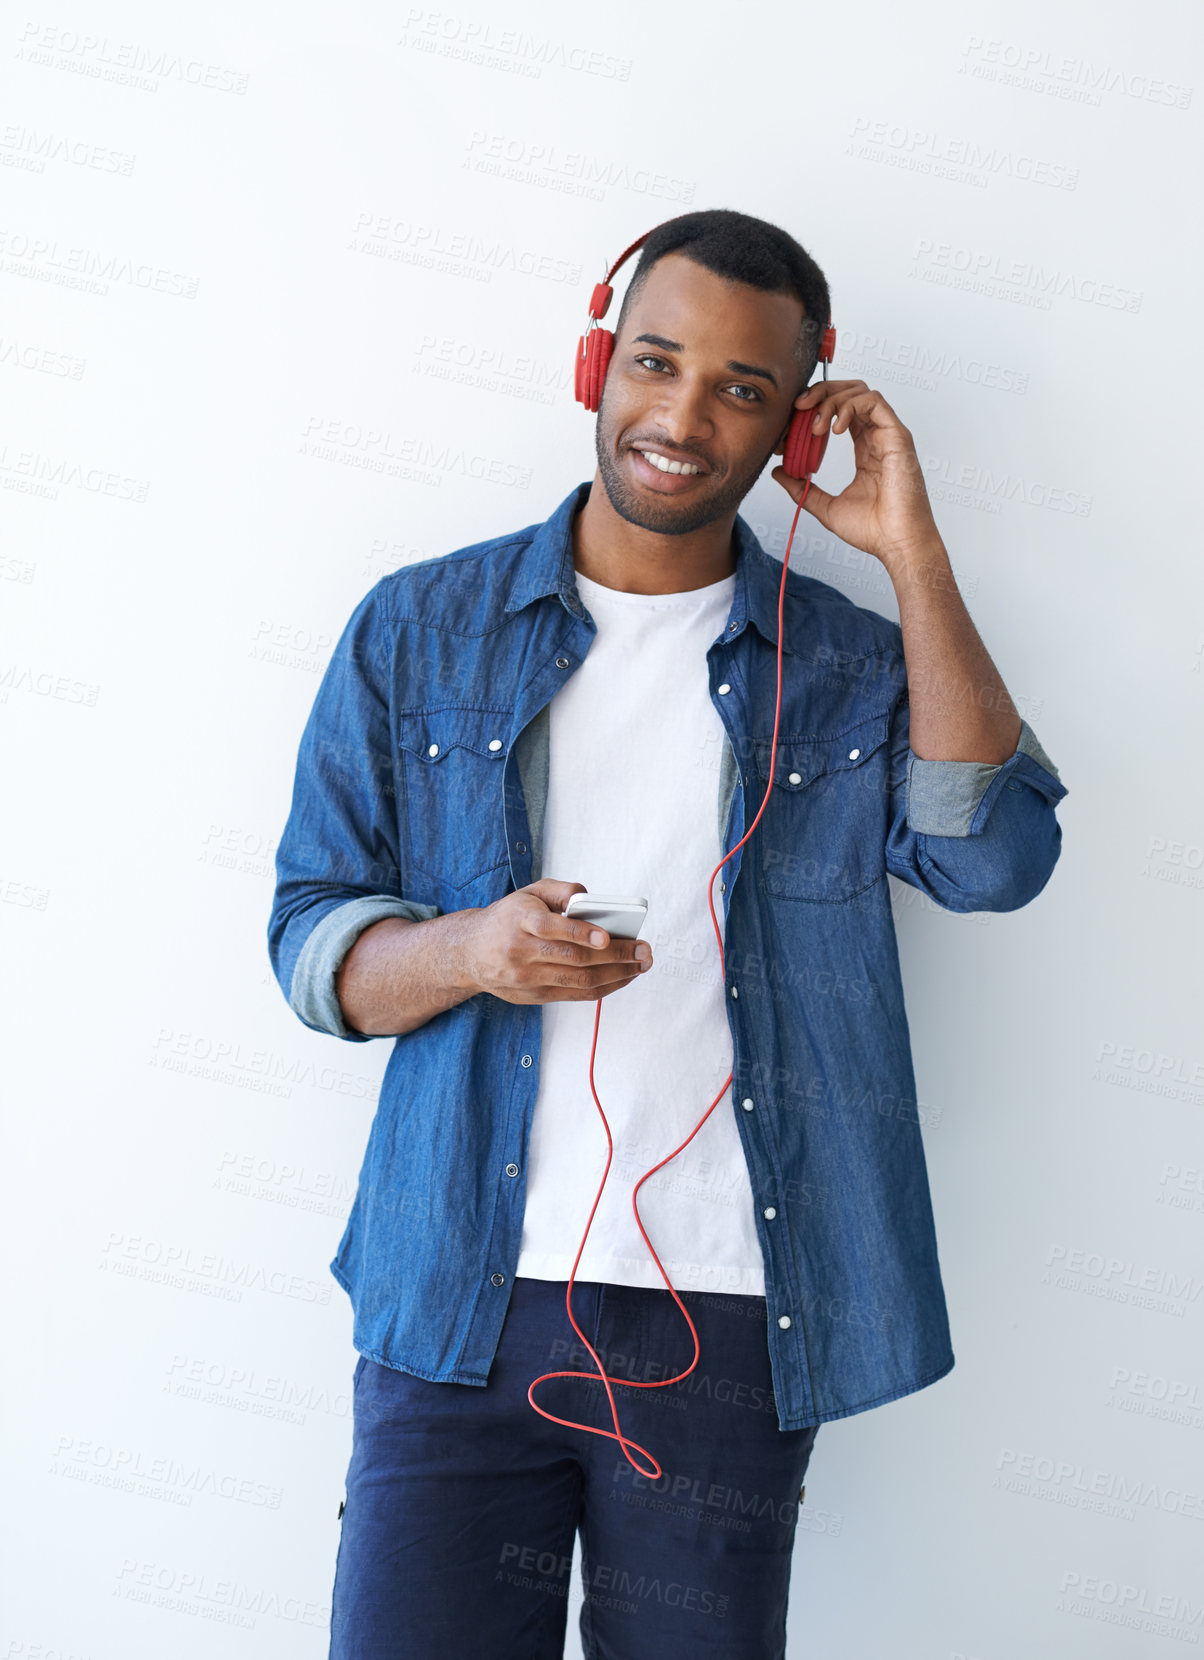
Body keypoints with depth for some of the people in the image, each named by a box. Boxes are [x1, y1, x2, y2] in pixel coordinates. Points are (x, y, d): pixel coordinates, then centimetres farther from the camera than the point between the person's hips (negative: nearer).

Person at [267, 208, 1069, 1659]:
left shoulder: (850, 663, 6)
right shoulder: (419, 629, 4)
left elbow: (994, 858, -11)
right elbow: (312, 941, 3)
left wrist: (912, 557, -10)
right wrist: (469, 950, -18)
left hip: (730, 1313, 1)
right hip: (464, 1295, 0)